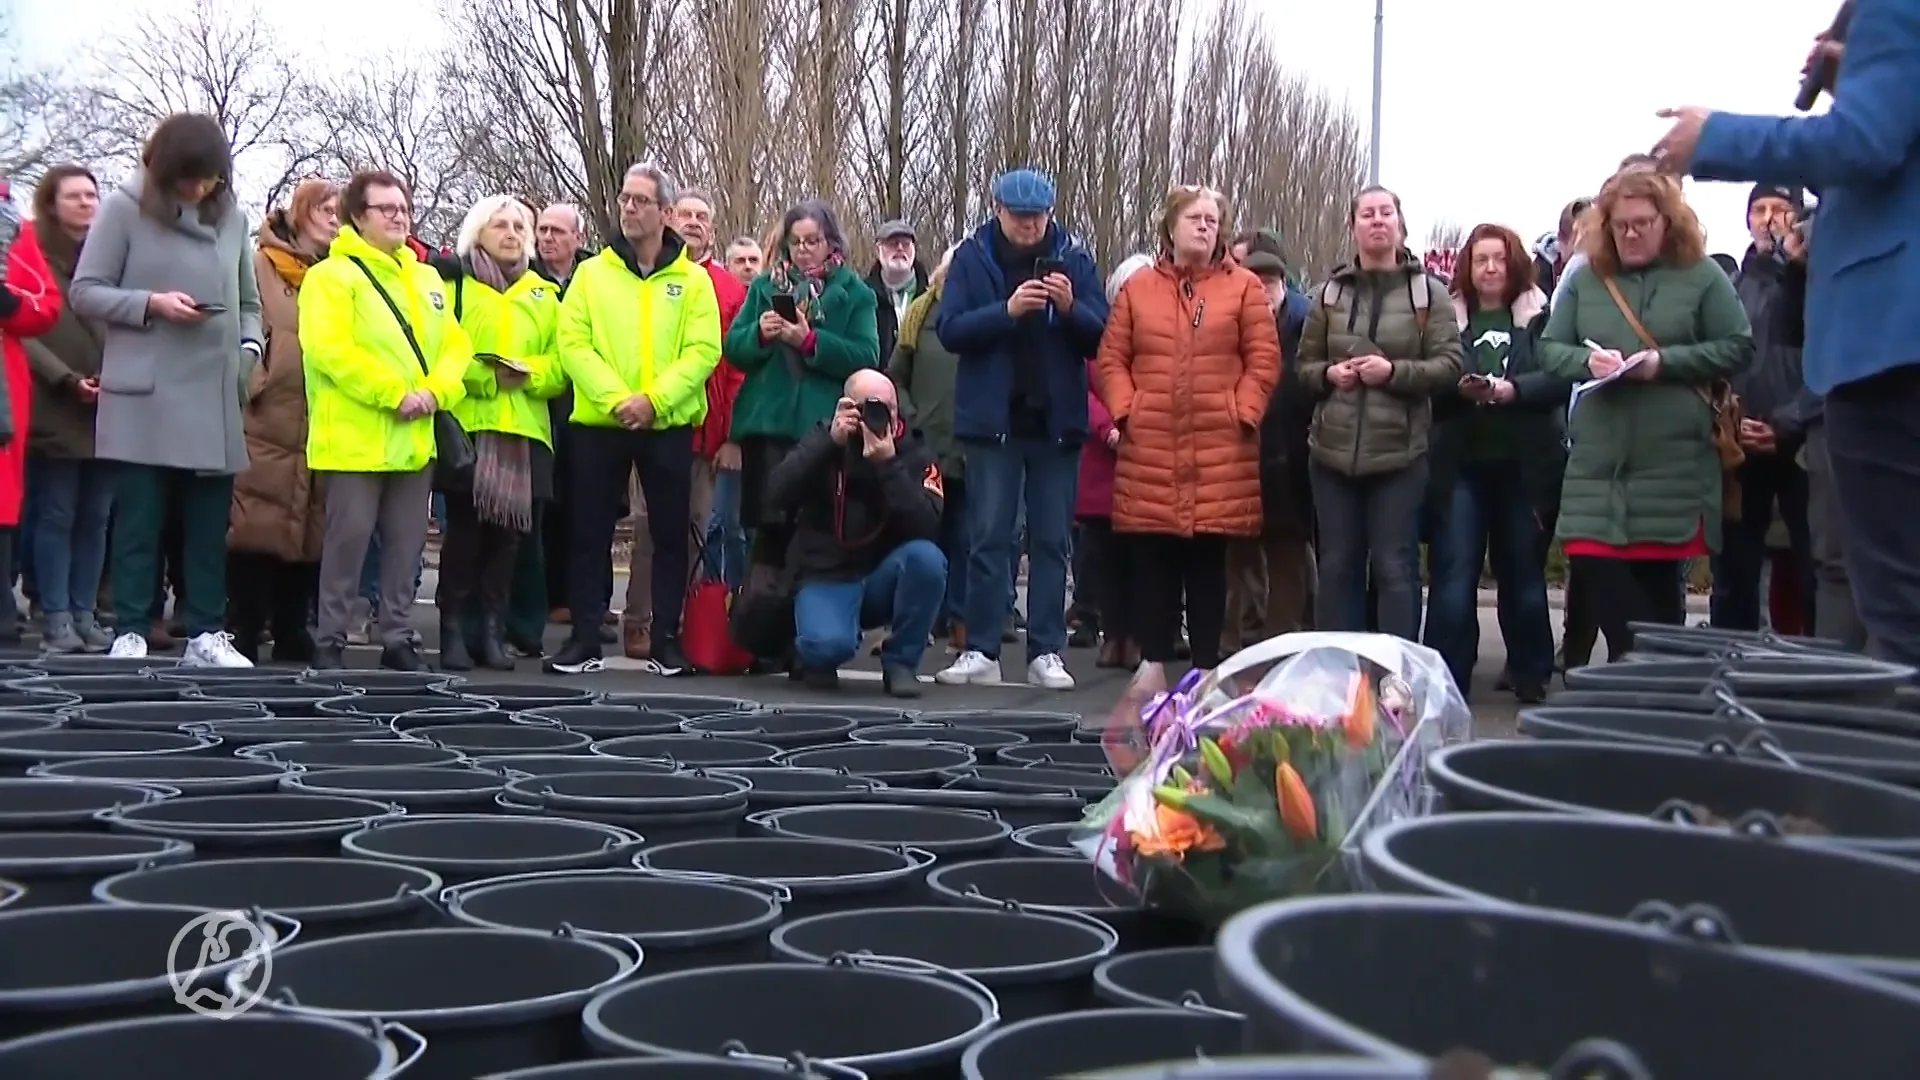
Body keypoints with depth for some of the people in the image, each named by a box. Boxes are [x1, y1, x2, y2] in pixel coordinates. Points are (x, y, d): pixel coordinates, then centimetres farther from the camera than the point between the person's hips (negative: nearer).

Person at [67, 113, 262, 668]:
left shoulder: (232, 217, 10)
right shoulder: (123, 209, -1)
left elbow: (248, 302, 18)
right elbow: (84, 292, -2)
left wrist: (250, 346, 0)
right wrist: (151, 304, -15)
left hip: (216, 397, 4)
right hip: (144, 394, -4)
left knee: (210, 521, 7)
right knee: (140, 519, 1)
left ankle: (206, 634, 14)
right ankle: (130, 633, 6)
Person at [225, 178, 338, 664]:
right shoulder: (261, 265, 2)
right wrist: (252, 383, -14)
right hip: (266, 423, -5)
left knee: (308, 531, 5)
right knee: (256, 531, -7)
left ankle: (292, 637, 14)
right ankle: (244, 638, -1)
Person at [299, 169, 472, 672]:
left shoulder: (427, 278, 18)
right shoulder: (332, 275, -3)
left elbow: (455, 346, 14)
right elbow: (330, 347, -16)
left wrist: (435, 392, -6)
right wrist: (395, 394, -18)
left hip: (416, 439, 6)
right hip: (356, 438, -6)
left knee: (406, 545, 10)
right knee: (348, 541, -4)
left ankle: (398, 638, 19)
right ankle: (330, 642, 5)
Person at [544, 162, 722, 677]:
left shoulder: (693, 280, 4)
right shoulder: (592, 273, 6)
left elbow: (703, 351, -6)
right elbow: (573, 344, -3)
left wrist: (653, 400, -17)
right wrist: (615, 399, -17)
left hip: (668, 426, 0)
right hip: (598, 423, 1)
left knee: (670, 533, 5)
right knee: (591, 532, 3)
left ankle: (667, 639, 14)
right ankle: (585, 638, 12)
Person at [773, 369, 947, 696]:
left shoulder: (915, 456, -3)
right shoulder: (823, 443, -1)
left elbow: (928, 528, -19)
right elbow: (777, 495, -17)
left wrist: (889, 464, -27)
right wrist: (831, 442, -24)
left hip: (883, 580, 2)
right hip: (826, 578, -2)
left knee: (926, 556, -31)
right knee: (829, 644, -34)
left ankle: (901, 662, -9)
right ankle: (818, 657, 7)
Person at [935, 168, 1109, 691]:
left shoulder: (1074, 258, 4)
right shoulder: (972, 257, 1)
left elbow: (1100, 336, 1)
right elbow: (949, 329, -8)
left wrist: (1071, 308, -18)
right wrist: (1007, 310, -20)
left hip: (1057, 420, 1)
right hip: (993, 418, -1)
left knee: (1052, 540, 5)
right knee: (989, 538, 2)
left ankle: (1047, 651, 11)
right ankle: (981, 651, 7)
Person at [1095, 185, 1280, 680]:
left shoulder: (1243, 287, 6)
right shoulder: (1138, 287, 10)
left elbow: (1264, 360, 3)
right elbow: (1111, 358, 9)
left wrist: (1243, 414, -6)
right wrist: (1125, 411, -4)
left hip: (1220, 449, -1)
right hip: (1149, 446, 1)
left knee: (1208, 559, 3)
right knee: (1151, 557, 4)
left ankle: (1207, 666, 10)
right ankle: (1153, 660, 14)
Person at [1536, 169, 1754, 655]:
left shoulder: (1701, 276, 2)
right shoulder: (1584, 279, 9)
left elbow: (1738, 349, -2)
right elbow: (1548, 350, 10)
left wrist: (1665, 361, -14)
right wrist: (1586, 361, -11)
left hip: (1673, 460, -3)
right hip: (1598, 458, 3)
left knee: (1658, 577, 4)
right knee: (1592, 562, -6)